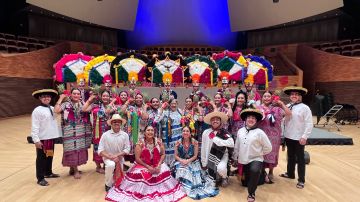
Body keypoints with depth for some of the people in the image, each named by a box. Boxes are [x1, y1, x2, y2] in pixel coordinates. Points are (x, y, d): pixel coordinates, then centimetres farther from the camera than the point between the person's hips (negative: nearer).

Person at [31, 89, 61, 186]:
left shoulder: (52, 108, 7)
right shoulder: (37, 110, -13)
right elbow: (35, 127, -16)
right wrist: (36, 140, -18)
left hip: (51, 137, 7)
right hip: (42, 138, -7)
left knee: (50, 156, 20)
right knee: (41, 158, 5)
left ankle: (48, 172, 38)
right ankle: (40, 178, 15)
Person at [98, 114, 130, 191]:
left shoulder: (125, 135, -9)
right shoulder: (105, 135, -13)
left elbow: (127, 149, -10)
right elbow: (100, 151, -14)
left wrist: (116, 155, -23)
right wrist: (111, 157, -25)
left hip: (120, 158, 3)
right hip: (108, 157, -2)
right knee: (111, 165, -36)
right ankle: (108, 185, -10)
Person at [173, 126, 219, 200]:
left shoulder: (194, 142, -6)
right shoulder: (178, 142, -5)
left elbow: (195, 155, -5)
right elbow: (176, 155, -1)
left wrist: (188, 161, -20)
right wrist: (182, 160, -19)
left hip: (192, 162, 0)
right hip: (181, 162, 0)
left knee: (195, 173, -25)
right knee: (183, 172, -27)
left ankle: (199, 187, -4)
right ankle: (189, 188, -13)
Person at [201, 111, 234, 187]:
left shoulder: (224, 132, -12)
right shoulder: (206, 132, -9)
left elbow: (231, 143, -29)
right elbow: (203, 148, -2)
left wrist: (215, 138, -25)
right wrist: (204, 163, 3)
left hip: (222, 155, -2)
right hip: (211, 157, 2)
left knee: (221, 168, -32)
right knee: (213, 179, 8)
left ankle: (224, 178, 4)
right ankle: (217, 177, 46)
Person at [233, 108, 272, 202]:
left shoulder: (259, 132, -12)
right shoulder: (240, 131, -1)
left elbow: (268, 147, -6)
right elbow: (237, 146, 7)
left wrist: (259, 153, -2)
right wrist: (235, 158, 10)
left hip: (256, 160, -4)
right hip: (243, 160, 5)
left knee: (254, 170, -38)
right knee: (245, 183, 17)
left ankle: (251, 193, -14)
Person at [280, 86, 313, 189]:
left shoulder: (305, 108, -12)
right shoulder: (287, 106, 5)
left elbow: (309, 124, -14)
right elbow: (284, 120, 8)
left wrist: (304, 137, -17)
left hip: (299, 138, -5)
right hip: (289, 136, 5)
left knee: (300, 158, 5)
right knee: (290, 156, 20)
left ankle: (301, 180, 15)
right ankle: (290, 173, 37)